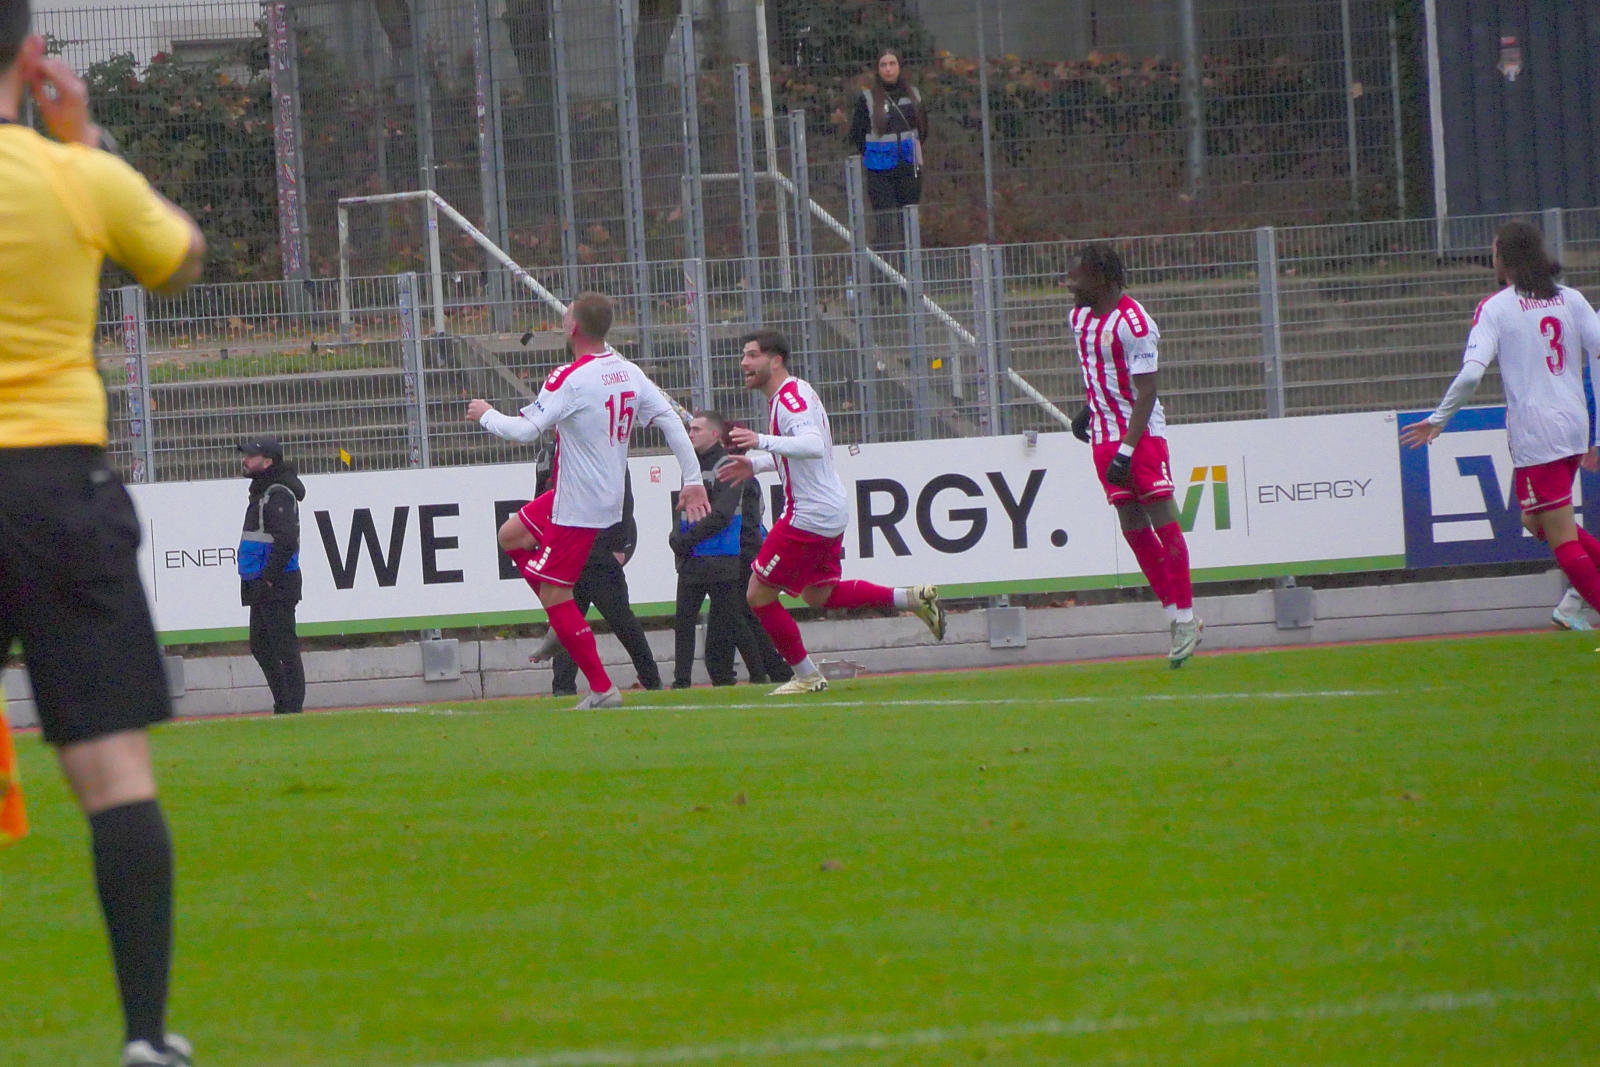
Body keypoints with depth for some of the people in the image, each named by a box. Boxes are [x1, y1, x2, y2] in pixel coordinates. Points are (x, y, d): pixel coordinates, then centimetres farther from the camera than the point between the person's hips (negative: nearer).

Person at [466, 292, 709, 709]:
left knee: (553, 592, -3)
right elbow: (671, 420, 2)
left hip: (580, 505, -9)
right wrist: (693, 480, 6)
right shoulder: (628, 372, 3)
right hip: (608, 494, 9)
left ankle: (602, 688, -3)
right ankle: (563, 626, 21)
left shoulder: (570, 379, -21)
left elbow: (524, 430, -21)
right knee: (512, 535, 22)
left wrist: (486, 415, -1)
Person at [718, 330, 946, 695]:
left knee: (759, 595, -2)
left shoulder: (789, 398, -19)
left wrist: (763, 441, -46)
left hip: (809, 515, -10)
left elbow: (813, 445, -36)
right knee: (819, 594, 25)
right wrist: (755, 465, 24)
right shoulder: (793, 394, 13)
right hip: (832, 511, 10)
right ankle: (912, 599, 20)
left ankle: (806, 676, 7)